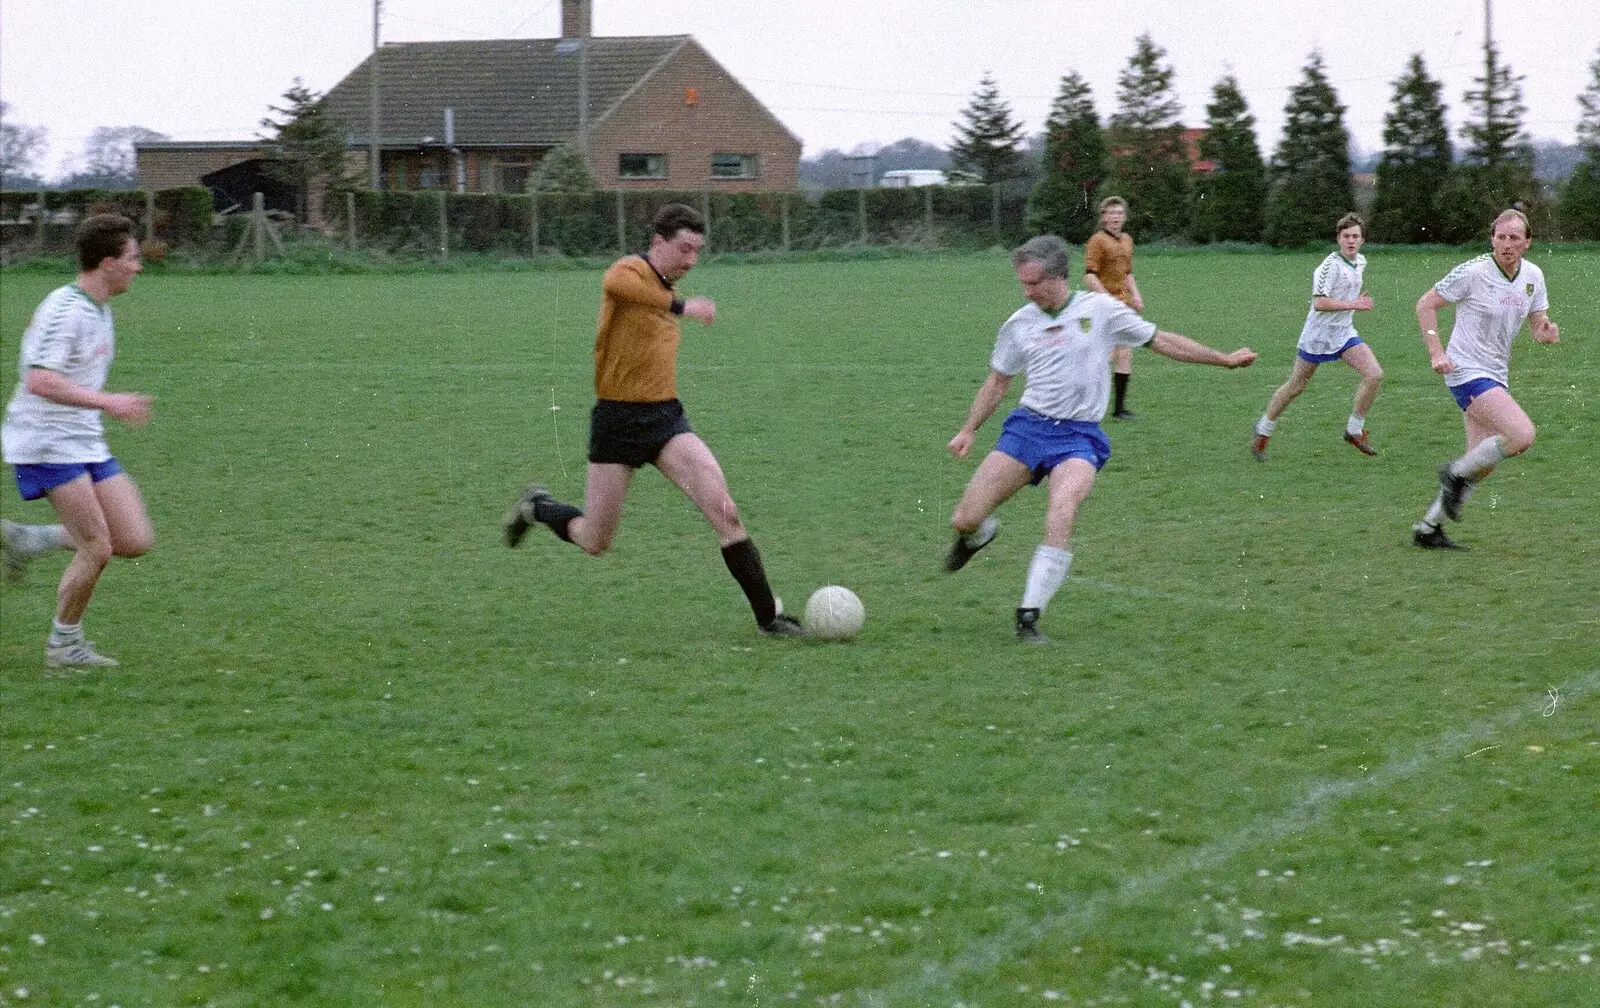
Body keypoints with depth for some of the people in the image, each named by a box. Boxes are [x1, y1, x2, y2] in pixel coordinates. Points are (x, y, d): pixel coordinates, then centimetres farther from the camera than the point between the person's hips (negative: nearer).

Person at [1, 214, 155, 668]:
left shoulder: (97, 308, 11)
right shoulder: (64, 310, -18)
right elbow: (39, 382, -28)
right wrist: (108, 402, -29)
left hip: (86, 443, 9)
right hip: (46, 444, -9)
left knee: (136, 541, 0)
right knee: (97, 549, -11)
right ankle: (64, 645, 8)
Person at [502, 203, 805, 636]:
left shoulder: (665, 291, 14)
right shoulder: (632, 270, -12)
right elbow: (614, 283, -40)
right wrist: (680, 306, -45)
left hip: (666, 420, 6)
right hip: (617, 420, -6)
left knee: (724, 511, -14)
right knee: (595, 544, 6)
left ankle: (768, 615, -11)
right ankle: (536, 507, 36)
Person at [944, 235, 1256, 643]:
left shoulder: (1100, 309, 0)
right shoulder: (1020, 323, 7)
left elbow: (1161, 341, 9)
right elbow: (997, 382, 20)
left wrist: (1224, 359, 10)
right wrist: (968, 431, 14)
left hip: (1079, 435, -3)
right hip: (1027, 426, 3)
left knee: (1060, 518, -30)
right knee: (965, 520, -6)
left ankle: (1029, 616, -20)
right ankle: (979, 535, 33)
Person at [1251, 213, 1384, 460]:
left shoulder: (1361, 262, 7)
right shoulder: (1331, 265, -19)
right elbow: (1320, 302, -26)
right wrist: (1353, 304, -24)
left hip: (1344, 333, 7)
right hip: (1318, 334, -6)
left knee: (1374, 374, -12)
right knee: (1296, 387, 5)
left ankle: (1355, 430, 2)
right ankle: (1263, 430, 25)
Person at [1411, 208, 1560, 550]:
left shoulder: (1533, 276, 4)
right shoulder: (1473, 272, -15)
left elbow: (1537, 327, 12)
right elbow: (1425, 305, -8)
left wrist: (1547, 332, -12)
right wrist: (1436, 352, -17)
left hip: (1496, 376, 8)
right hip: (1467, 371, -8)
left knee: (1483, 465, 7)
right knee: (1522, 435, -23)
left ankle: (1428, 528, 18)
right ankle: (1456, 474, -2)